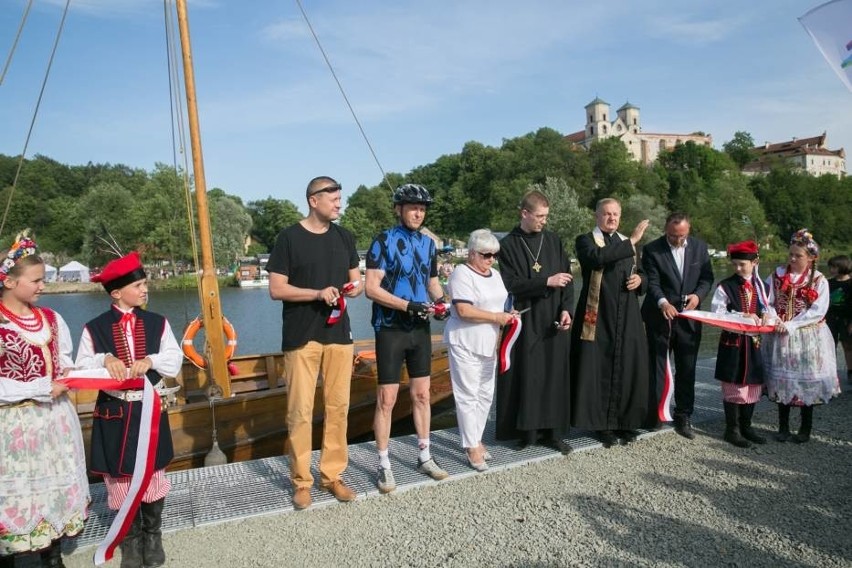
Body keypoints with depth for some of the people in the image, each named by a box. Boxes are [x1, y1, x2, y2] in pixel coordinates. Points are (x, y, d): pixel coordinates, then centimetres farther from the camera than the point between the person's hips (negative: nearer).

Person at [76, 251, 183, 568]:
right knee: (120, 476, 7)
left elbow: (174, 362, -2)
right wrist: (104, 359, -21)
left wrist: (151, 360, -20)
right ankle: (130, 539, 26)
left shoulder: (157, 323, 1)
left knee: (153, 473, 9)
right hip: (114, 413, -1)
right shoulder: (95, 328, -4)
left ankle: (152, 535, 28)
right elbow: (81, 367, -4)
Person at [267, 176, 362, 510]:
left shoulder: (343, 237, 10)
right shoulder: (289, 238, -4)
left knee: (338, 407, 6)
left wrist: (352, 288, -7)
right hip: (301, 337, -4)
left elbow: (357, 280, 17)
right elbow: (276, 289, -6)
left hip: (339, 333, 4)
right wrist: (318, 294, -18)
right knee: (300, 411, -1)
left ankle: (332, 475, 20)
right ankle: (301, 481, 13)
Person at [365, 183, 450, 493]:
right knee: (386, 398, -1)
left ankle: (424, 456, 26)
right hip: (390, 330, -5)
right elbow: (372, 288, -15)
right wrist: (408, 306, -23)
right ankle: (384, 465, 12)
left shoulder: (428, 243, 9)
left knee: (422, 394, 13)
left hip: (420, 329, 6)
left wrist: (440, 301, -4)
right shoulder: (384, 241, -9)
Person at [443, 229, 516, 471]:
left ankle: (476, 438, 26)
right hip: (465, 344, -8)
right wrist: (496, 317, -18)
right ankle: (472, 447, 8)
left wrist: (508, 316, 3)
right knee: (468, 395, -1)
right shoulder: (462, 274, -12)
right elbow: (464, 311, -21)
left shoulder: (495, 275, 14)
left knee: (486, 395, 13)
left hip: (489, 344, 8)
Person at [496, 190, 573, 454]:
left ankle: (553, 431, 16)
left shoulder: (554, 241, 8)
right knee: (526, 376, 1)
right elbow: (510, 283, -11)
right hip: (524, 321, -3)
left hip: (553, 320, 3)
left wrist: (566, 309, -8)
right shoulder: (508, 245, -3)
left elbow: (567, 278, 6)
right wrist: (546, 281, -17)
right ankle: (527, 430, 13)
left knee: (554, 374, 6)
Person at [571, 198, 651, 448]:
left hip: (627, 317, 5)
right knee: (600, 369, 0)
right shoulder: (585, 240, -1)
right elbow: (597, 258, -24)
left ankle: (626, 422, 18)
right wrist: (631, 242, -22)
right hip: (599, 315, -5)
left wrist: (639, 279, 2)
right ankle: (603, 424, 11)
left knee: (629, 367, 4)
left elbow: (639, 272, 25)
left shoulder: (628, 242, 16)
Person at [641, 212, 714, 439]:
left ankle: (683, 417, 21)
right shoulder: (652, 250, -8)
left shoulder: (700, 247, 4)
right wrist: (662, 302, -32)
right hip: (660, 318, -3)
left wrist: (698, 294, -13)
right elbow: (652, 282, -14)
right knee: (656, 369, 5)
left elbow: (707, 277, 7)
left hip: (689, 318, 3)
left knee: (687, 370, 9)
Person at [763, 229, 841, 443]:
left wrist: (790, 325, -17)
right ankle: (783, 427, 19)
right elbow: (768, 302, 3)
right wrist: (774, 320, -15)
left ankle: (805, 429, 19)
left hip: (808, 338, -2)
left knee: (807, 379, 4)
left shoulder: (819, 280, -5)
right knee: (782, 378, 7)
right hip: (780, 337, 2)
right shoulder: (777, 275, 3)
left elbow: (818, 311, -12)